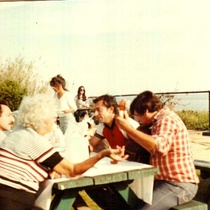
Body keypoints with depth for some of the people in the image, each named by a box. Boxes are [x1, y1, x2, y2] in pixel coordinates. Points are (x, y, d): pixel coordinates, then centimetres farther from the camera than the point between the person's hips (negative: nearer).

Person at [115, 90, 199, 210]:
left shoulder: (167, 119, -14)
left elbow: (159, 147, -33)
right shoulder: (160, 120, 17)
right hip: (167, 182, 10)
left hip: (179, 185, -10)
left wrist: (127, 128, -28)